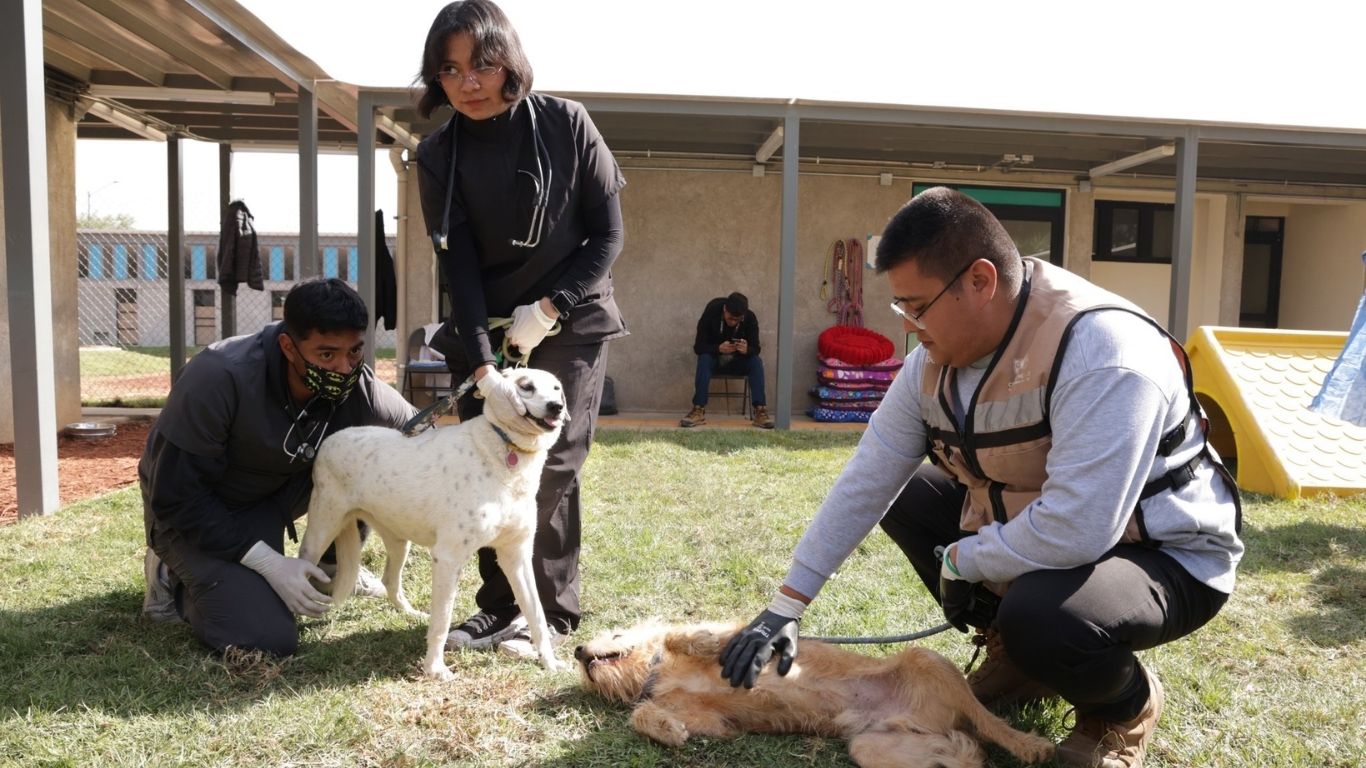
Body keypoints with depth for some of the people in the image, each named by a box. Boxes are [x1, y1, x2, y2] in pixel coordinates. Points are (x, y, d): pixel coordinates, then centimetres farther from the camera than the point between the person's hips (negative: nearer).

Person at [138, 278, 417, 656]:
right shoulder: (219, 377, -33)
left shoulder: (358, 388, -21)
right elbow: (175, 497, -27)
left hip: (273, 495, 5)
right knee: (268, 639, -22)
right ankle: (176, 576, 7)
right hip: (194, 511, -4)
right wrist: (270, 563, -29)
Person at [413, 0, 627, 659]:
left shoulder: (567, 125, -11)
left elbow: (607, 236, -7)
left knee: (550, 467, -5)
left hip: (569, 323, -2)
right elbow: (457, 264, -11)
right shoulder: (438, 155, -6)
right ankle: (497, 605, 16)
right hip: (484, 327, 3)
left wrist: (548, 308, -16)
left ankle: (553, 614, 8)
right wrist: (484, 367, -21)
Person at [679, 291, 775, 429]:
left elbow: (756, 348, -15)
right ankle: (698, 411, -38)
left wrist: (747, 350, -40)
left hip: (738, 362, 1)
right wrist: (719, 348, -40)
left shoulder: (750, 318, -16)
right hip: (714, 359, -1)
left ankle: (760, 410, -33)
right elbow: (698, 346, -21)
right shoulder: (711, 313, -20)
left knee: (756, 361, -27)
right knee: (704, 359, -34)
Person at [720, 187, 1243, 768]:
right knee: (905, 497, 2)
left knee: (1037, 612, -35)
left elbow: (1074, 532, -37)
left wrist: (957, 562, -19)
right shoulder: (936, 357, -7)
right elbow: (867, 479, -4)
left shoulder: (1100, 349, -32)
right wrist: (785, 608, -4)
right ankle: (1020, 657, 14)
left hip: (1163, 556, -7)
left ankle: (1126, 706, 1)